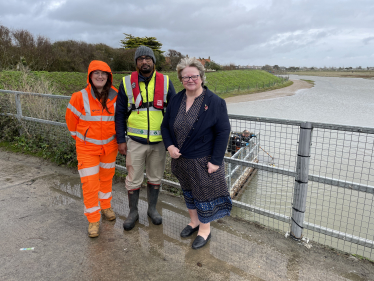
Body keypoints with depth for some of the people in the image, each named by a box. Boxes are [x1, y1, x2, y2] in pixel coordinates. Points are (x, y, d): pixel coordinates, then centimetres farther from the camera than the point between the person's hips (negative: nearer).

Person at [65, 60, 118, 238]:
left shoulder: (115, 97, -7)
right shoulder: (80, 97, -13)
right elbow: (71, 119, 1)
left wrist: (118, 139, 11)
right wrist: (80, 137, 10)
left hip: (109, 146, 3)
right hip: (87, 148, -2)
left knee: (106, 178, 18)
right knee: (89, 183, -2)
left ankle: (106, 207, 40)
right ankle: (93, 220, 14)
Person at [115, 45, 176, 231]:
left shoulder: (165, 82, 1)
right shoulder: (127, 83, 1)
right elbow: (120, 113, 3)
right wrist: (120, 140, -1)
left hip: (159, 140, 1)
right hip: (135, 140, -1)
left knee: (155, 178, 14)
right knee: (133, 179, 7)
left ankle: (152, 209, 34)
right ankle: (133, 212, 28)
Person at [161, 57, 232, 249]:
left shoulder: (215, 102, -13)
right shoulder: (176, 100, 2)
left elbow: (223, 132, -14)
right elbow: (165, 125, 10)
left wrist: (215, 160, -17)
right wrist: (169, 146, -7)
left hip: (203, 161, -5)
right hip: (181, 159, 6)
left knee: (204, 194, 9)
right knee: (188, 191, 21)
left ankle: (205, 229, 32)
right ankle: (194, 221, 44)